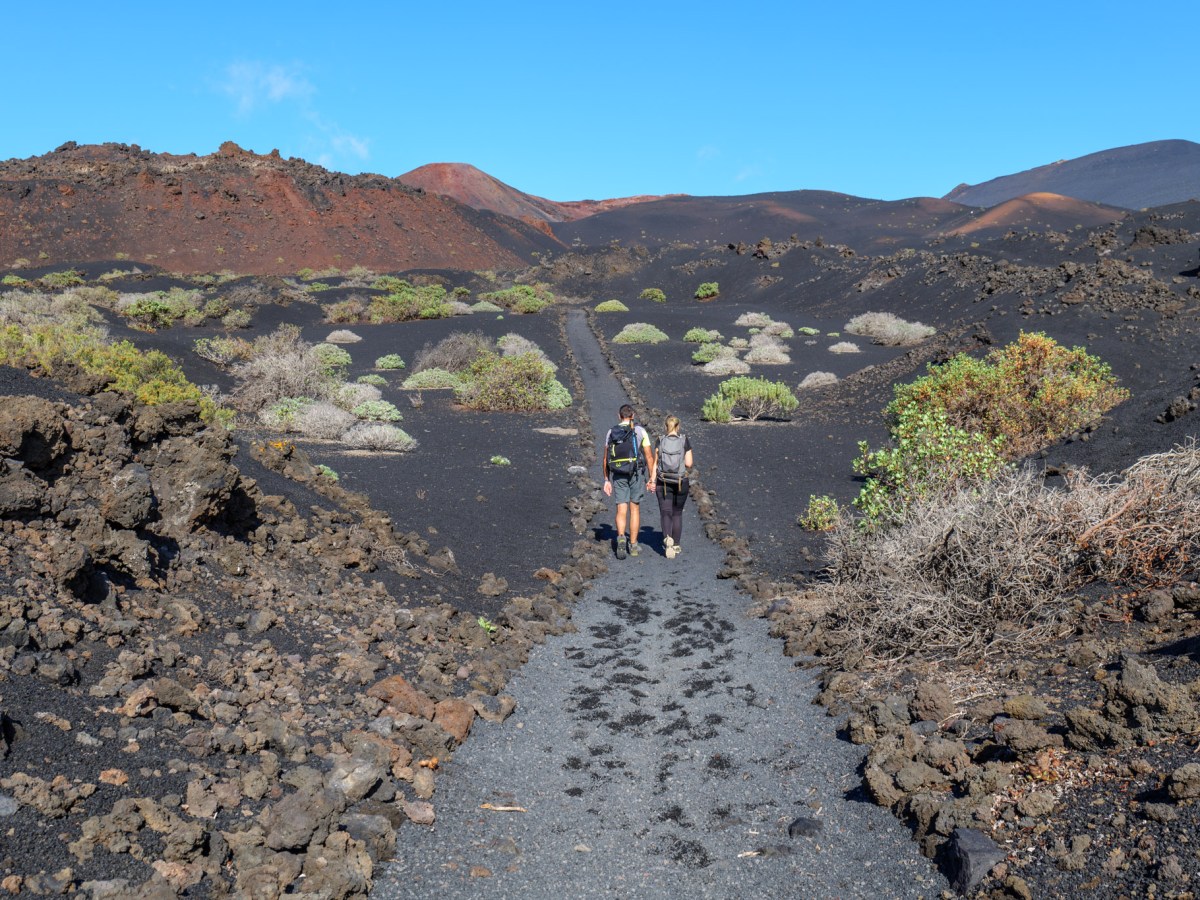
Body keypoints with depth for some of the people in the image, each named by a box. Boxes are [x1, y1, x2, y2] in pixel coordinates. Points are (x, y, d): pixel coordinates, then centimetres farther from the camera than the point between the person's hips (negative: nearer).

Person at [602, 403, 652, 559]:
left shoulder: (611, 432, 7)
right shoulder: (640, 431, 1)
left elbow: (606, 458, 7)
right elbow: (649, 456, -2)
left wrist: (606, 480, 12)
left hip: (618, 475, 1)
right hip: (636, 473, -1)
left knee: (621, 510, 2)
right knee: (634, 508, 9)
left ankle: (621, 538, -23)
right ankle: (633, 545, 13)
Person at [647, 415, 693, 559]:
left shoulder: (660, 441, -2)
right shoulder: (685, 441, -4)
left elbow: (655, 463, -5)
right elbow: (688, 463, -7)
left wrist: (652, 480, -3)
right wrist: (692, 462, 15)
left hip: (663, 482, 0)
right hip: (681, 482, 0)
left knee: (666, 513, 2)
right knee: (677, 513, 16)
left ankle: (667, 538, -25)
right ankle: (676, 545, 18)